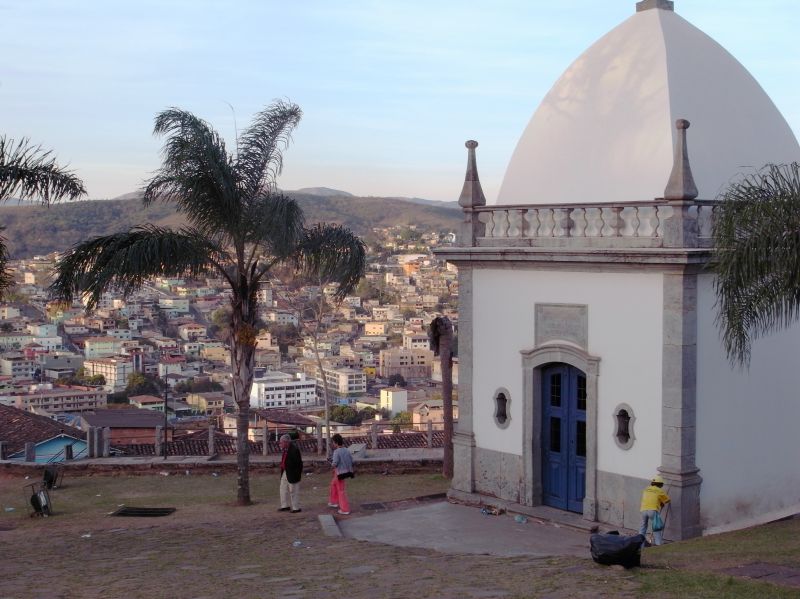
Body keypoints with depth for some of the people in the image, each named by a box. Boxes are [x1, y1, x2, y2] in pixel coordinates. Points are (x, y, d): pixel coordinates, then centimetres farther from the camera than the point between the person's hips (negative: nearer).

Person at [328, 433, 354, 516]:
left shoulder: (337, 452, -20)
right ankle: (334, 502, 40)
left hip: (340, 473, -8)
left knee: (341, 490, 4)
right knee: (333, 484, 28)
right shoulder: (347, 450, 1)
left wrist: (332, 463, -4)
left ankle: (345, 509, 10)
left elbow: (335, 463, -25)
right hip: (347, 471, 8)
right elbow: (351, 461, 4)